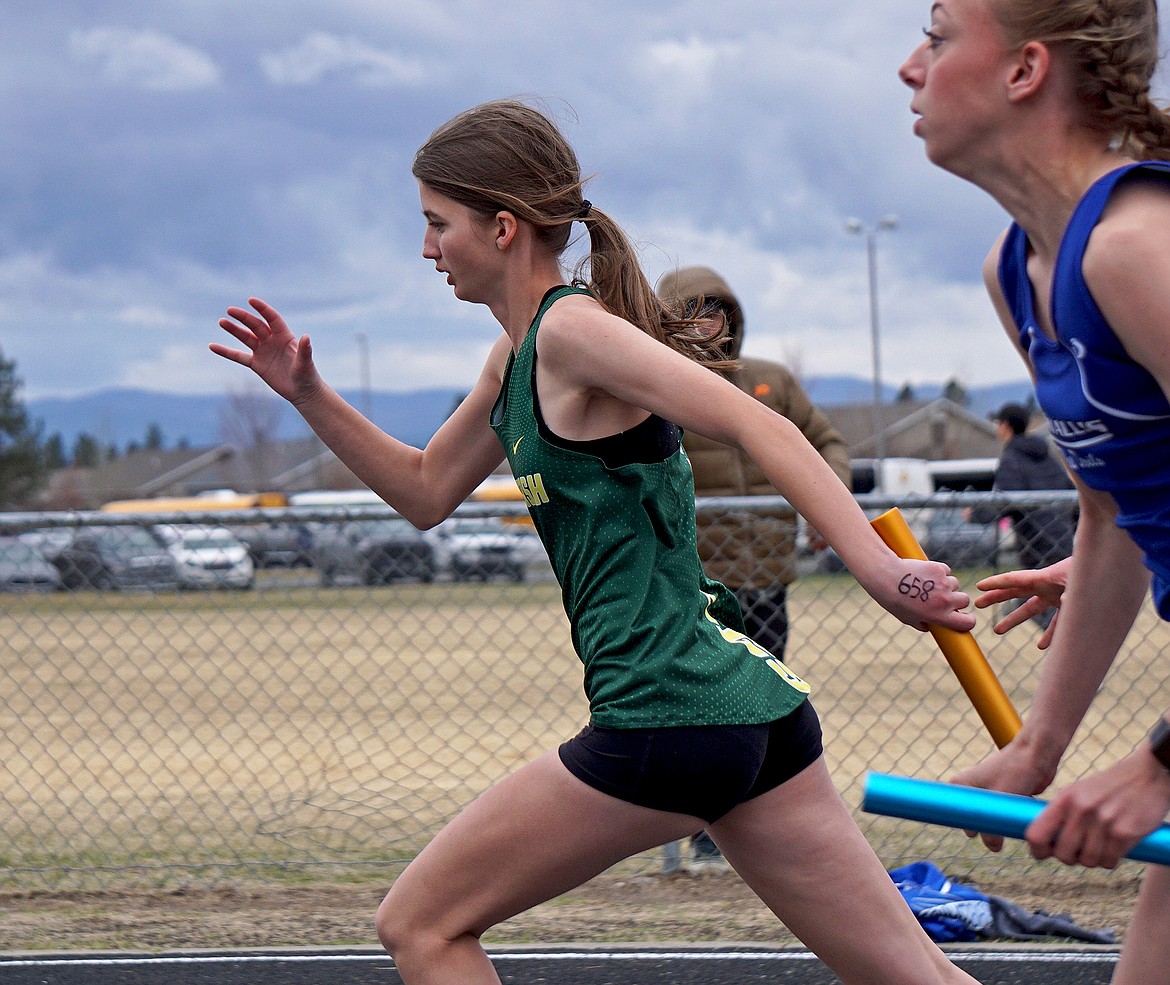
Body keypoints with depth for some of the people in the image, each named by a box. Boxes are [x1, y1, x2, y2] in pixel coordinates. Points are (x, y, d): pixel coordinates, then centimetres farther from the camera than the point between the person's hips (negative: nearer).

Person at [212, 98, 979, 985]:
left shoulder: (569, 328, -9)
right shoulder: (519, 355, 18)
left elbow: (760, 428, -20)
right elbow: (426, 491, 31)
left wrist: (875, 566, -31)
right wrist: (308, 394, 19)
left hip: (666, 715, -9)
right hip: (752, 708, 9)